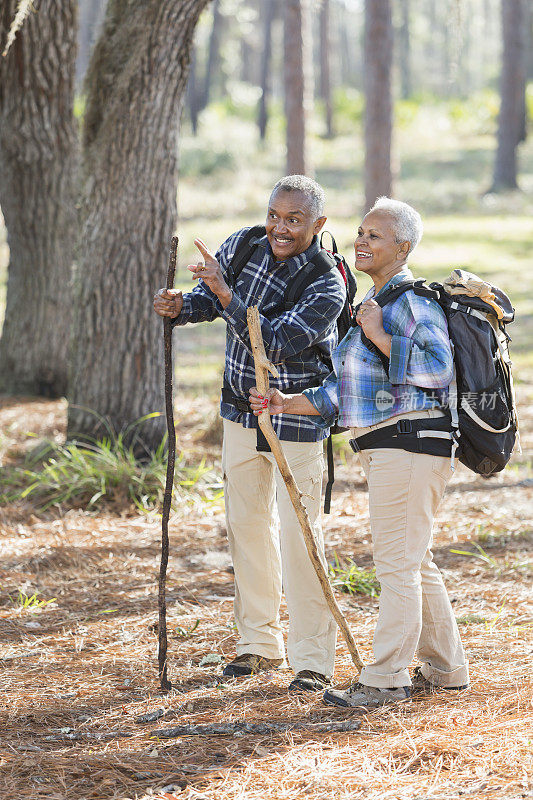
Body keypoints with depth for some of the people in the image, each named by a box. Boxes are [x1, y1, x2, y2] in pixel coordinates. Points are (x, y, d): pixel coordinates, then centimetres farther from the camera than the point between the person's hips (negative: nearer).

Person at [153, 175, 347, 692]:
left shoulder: (327, 287, -22)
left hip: (296, 418, -6)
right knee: (245, 523, 12)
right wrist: (180, 306, -11)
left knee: (298, 534, -7)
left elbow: (274, 345, -31)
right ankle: (259, 644, 25)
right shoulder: (242, 247, -5)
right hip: (241, 411, 6)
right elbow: (208, 299, 11)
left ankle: (312, 659, 2)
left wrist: (226, 293, -37)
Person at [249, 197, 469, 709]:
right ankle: (444, 668, 25)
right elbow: (341, 394, 19)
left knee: (397, 563, -6)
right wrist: (285, 404, 8)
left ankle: (385, 679, -2)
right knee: (413, 562, 15)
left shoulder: (414, 300, -10)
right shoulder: (369, 306, 19)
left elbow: (438, 366, -25)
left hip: (410, 443, -10)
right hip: (380, 448, 10)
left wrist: (379, 337, -19)